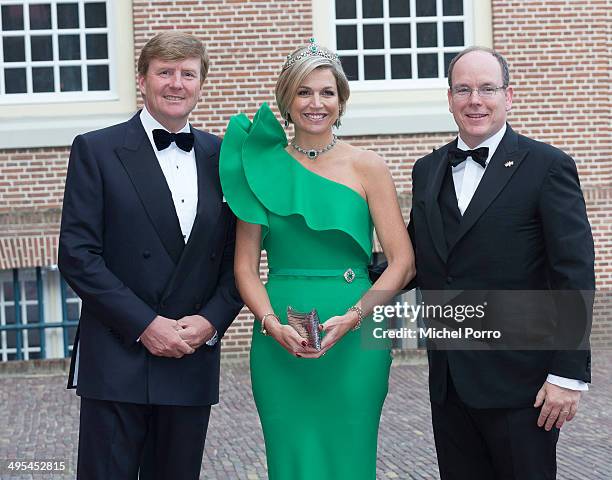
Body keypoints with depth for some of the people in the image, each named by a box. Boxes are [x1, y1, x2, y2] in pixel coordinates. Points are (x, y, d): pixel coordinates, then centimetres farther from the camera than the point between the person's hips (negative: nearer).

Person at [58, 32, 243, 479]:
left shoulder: (220, 157, 10)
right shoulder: (96, 150, -1)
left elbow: (238, 255, 10)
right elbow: (77, 255, -7)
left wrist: (211, 320, -6)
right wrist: (144, 324, -13)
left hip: (194, 359, 4)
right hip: (117, 362, -3)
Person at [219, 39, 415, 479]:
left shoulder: (366, 167, 1)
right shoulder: (264, 166, 5)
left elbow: (402, 263, -3)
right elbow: (245, 266, 5)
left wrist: (352, 318, -16)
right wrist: (273, 324, -12)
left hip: (353, 342, -1)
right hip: (280, 343, 1)